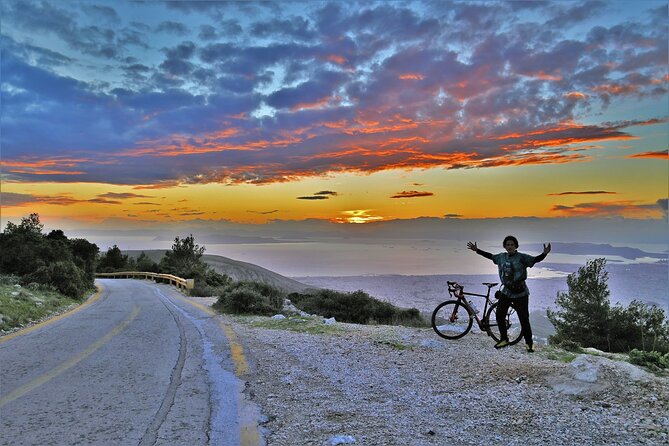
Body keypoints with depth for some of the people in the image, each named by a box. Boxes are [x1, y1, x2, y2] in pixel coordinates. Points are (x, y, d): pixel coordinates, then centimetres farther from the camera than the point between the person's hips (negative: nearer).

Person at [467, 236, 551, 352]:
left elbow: (535, 260, -22)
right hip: (506, 291, 5)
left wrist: (544, 253, -41)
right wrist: (477, 250, 19)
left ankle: (529, 342, 14)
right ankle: (504, 339, 20)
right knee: (499, 315, 3)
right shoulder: (501, 257, 3)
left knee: (524, 319, -2)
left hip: (520, 293, -5)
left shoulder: (521, 257, -12)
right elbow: (490, 256, 19)